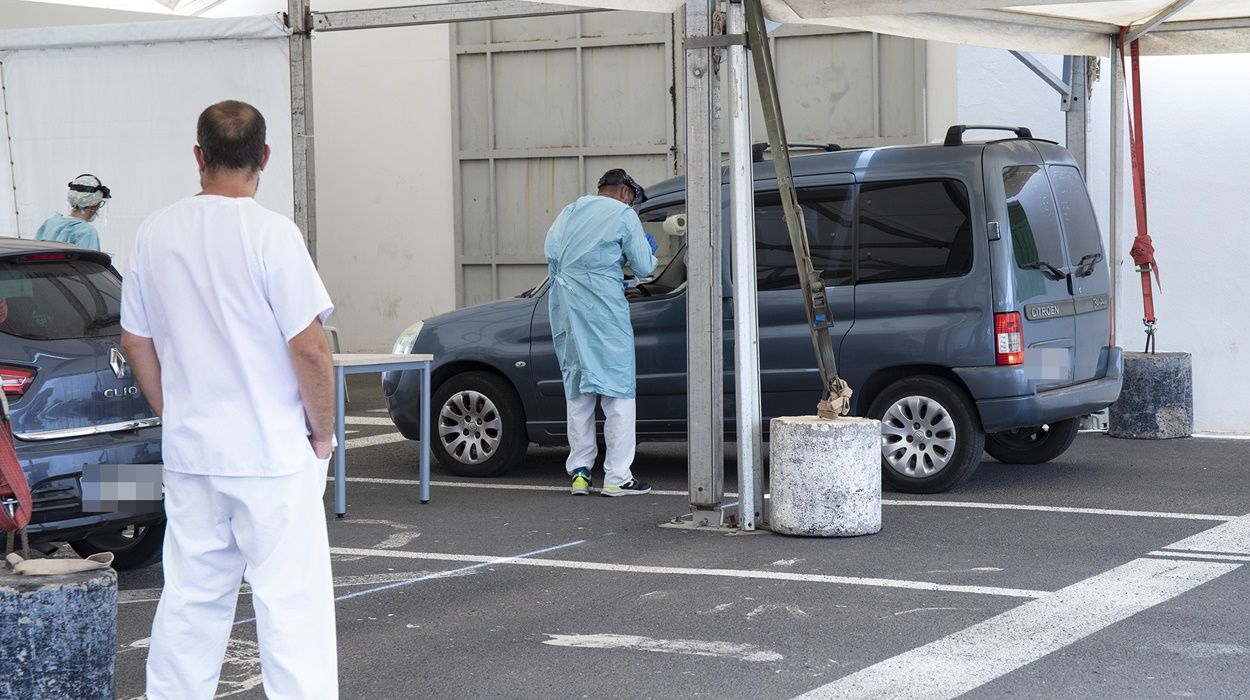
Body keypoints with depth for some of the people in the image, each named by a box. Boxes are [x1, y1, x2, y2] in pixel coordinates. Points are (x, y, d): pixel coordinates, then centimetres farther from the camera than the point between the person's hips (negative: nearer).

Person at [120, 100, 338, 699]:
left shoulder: (156, 233, 4)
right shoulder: (269, 233, -14)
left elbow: (136, 344, 11)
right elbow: (308, 348, -15)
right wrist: (321, 431, -1)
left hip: (188, 453, 6)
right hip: (272, 454, -6)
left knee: (190, 602, 15)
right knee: (292, 604, -3)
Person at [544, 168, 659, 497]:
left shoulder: (571, 211, 17)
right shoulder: (623, 215, 0)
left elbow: (550, 252, 11)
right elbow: (643, 267, 0)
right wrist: (649, 251, 20)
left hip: (565, 304, 6)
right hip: (603, 306, -6)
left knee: (577, 391, 14)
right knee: (618, 390, -1)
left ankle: (579, 472, 12)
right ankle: (617, 477, -4)